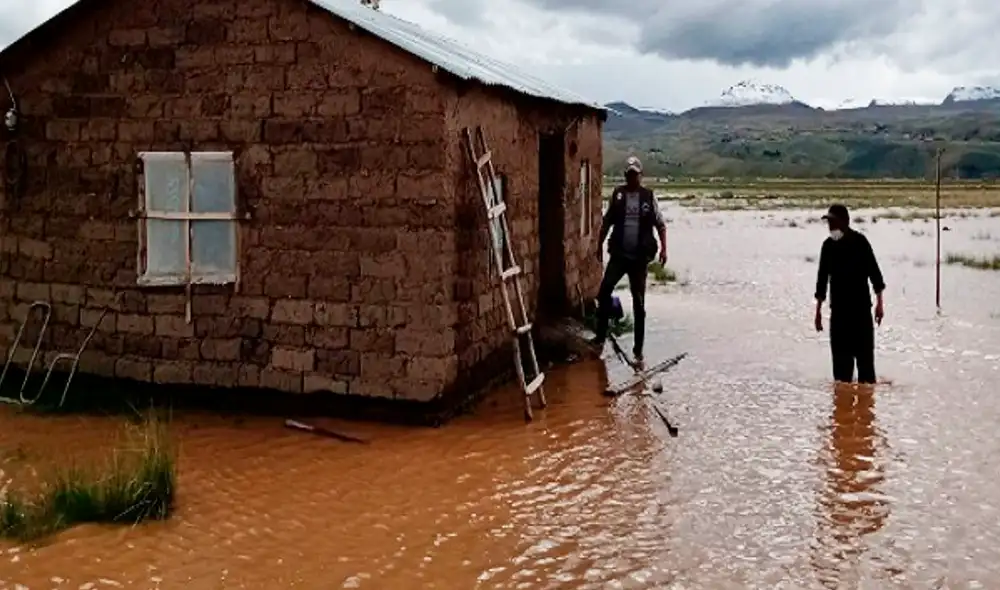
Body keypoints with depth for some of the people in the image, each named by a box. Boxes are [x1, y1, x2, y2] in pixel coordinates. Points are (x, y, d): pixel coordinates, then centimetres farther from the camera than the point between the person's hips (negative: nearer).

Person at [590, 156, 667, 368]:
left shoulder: (649, 196, 0)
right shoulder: (617, 195, 3)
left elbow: (660, 225, 3)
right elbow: (606, 222, 12)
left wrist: (663, 248, -8)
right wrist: (599, 245, 10)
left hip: (640, 257, -1)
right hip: (618, 254, 1)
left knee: (639, 304, 4)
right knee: (604, 291, -17)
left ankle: (638, 351, 12)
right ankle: (600, 337, -3)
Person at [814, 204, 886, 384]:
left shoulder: (859, 241, -6)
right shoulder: (828, 245, 7)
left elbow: (874, 272, -5)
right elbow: (822, 277, 13)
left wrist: (879, 303, -9)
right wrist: (818, 309, 14)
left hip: (861, 308, -4)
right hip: (838, 309, 4)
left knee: (864, 354, -3)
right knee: (840, 355, 6)